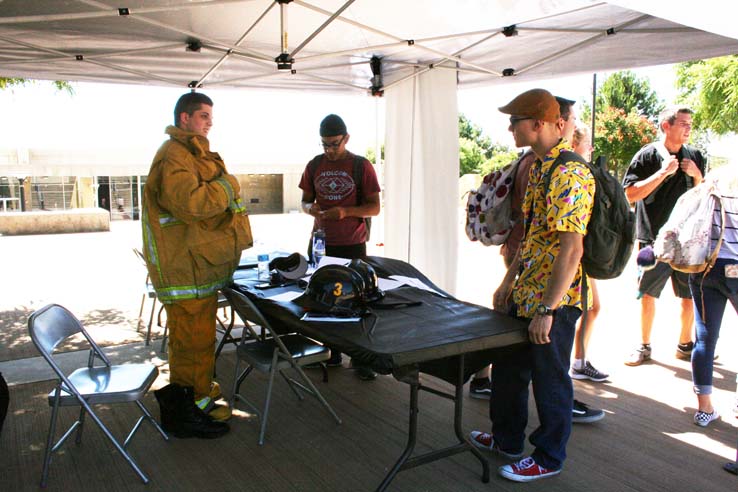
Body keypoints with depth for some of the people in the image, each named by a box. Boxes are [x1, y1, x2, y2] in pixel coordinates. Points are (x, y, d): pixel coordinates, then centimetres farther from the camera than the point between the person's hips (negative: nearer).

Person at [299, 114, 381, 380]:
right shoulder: (314, 165, 7)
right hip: (321, 243, 3)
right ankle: (331, 353, 21)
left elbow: (374, 208, -5)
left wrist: (345, 211, -21)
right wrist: (310, 208, -10)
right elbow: (305, 200, 14)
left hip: (352, 244, -3)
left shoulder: (361, 166, -3)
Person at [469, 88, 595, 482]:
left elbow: (572, 247, -25)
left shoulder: (568, 174, -21)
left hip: (553, 300, -10)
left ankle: (548, 458, 28)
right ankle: (506, 439, 40)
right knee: (508, 368, 20)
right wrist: (509, 280, 18)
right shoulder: (538, 167, 9)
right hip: (525, 294, 10)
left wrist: (547, 309, -25)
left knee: (549, 380, 8)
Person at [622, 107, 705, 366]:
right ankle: (644, 346, 16)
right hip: (654, 239, -4)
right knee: (648, 294, 2)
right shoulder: (647, 155, -4)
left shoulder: (695, 156, 10)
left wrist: (697, 176, -5)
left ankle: (685, 344, 25)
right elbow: (631, 194, -12)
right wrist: (663, 173, -18)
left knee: (691, 295, 7)